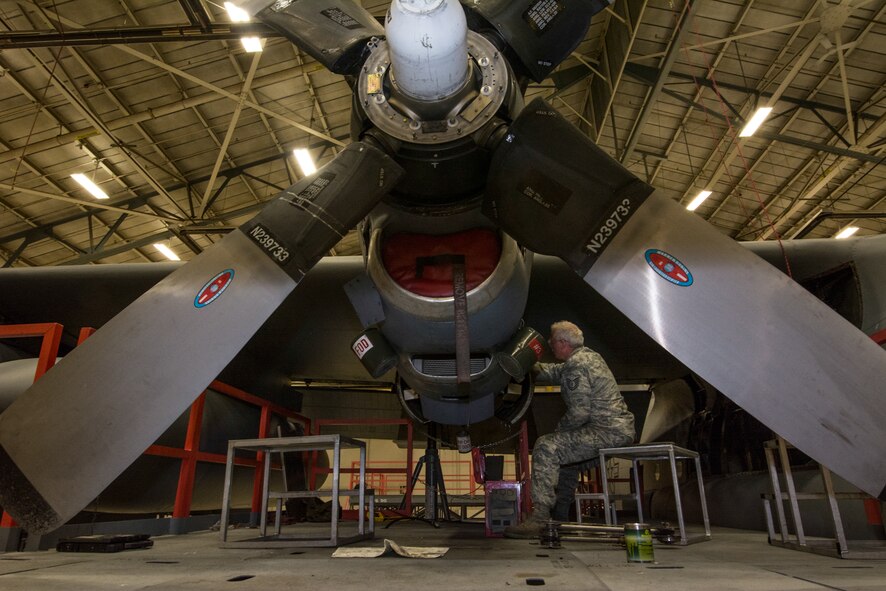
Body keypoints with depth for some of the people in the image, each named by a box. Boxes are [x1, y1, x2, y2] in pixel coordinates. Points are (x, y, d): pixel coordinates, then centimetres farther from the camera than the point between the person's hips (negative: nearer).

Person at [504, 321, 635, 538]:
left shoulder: (576, 366, -15)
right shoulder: (587, 355, 16)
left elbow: (579, 412, -20)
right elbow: (553, 371, 30)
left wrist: (560, 426, -3)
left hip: (607, 432, -11)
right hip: (622, 428, 11)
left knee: (547, 446, -17)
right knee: (566, 447, 29)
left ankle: (539, 518, -18)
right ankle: (560, 514, 32)